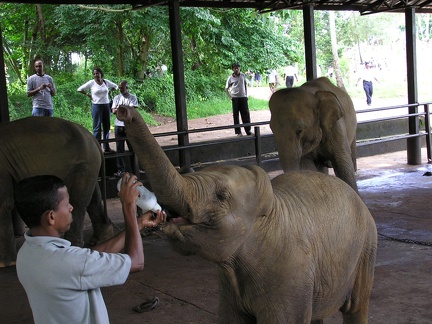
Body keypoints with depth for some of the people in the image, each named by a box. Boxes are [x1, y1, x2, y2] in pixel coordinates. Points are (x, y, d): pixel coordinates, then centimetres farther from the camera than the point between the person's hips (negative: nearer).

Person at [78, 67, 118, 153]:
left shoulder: (106, 82, 5)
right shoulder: (91, 83, -3)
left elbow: (115, 86, 21)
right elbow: (80, 89, 0)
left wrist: (109, 92, 9)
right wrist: (88, 95, -2)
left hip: (106, 106, 4)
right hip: (96, 106, -4)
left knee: (107, 127, 8)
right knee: (97, 127, -4)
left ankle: (106, 147, 16)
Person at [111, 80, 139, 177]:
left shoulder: (133, 97, 4)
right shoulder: (116, 98, 12)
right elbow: (113, 111, 3)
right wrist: (117, 109, -19)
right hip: (118, 125, 2)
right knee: (120, 148, 1)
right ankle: (121, 169, 6)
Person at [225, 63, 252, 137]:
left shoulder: (243, 75, 5)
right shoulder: (230, 78, -3)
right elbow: (226, 89, 4)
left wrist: (246, 94, 8)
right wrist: (230, 97, -4)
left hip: (243, 97, 2)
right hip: (235, 98, -2)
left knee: (246, 114, 3)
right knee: (236, 115, 2)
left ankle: (248, 130, 12)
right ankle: (238, 132, 8)